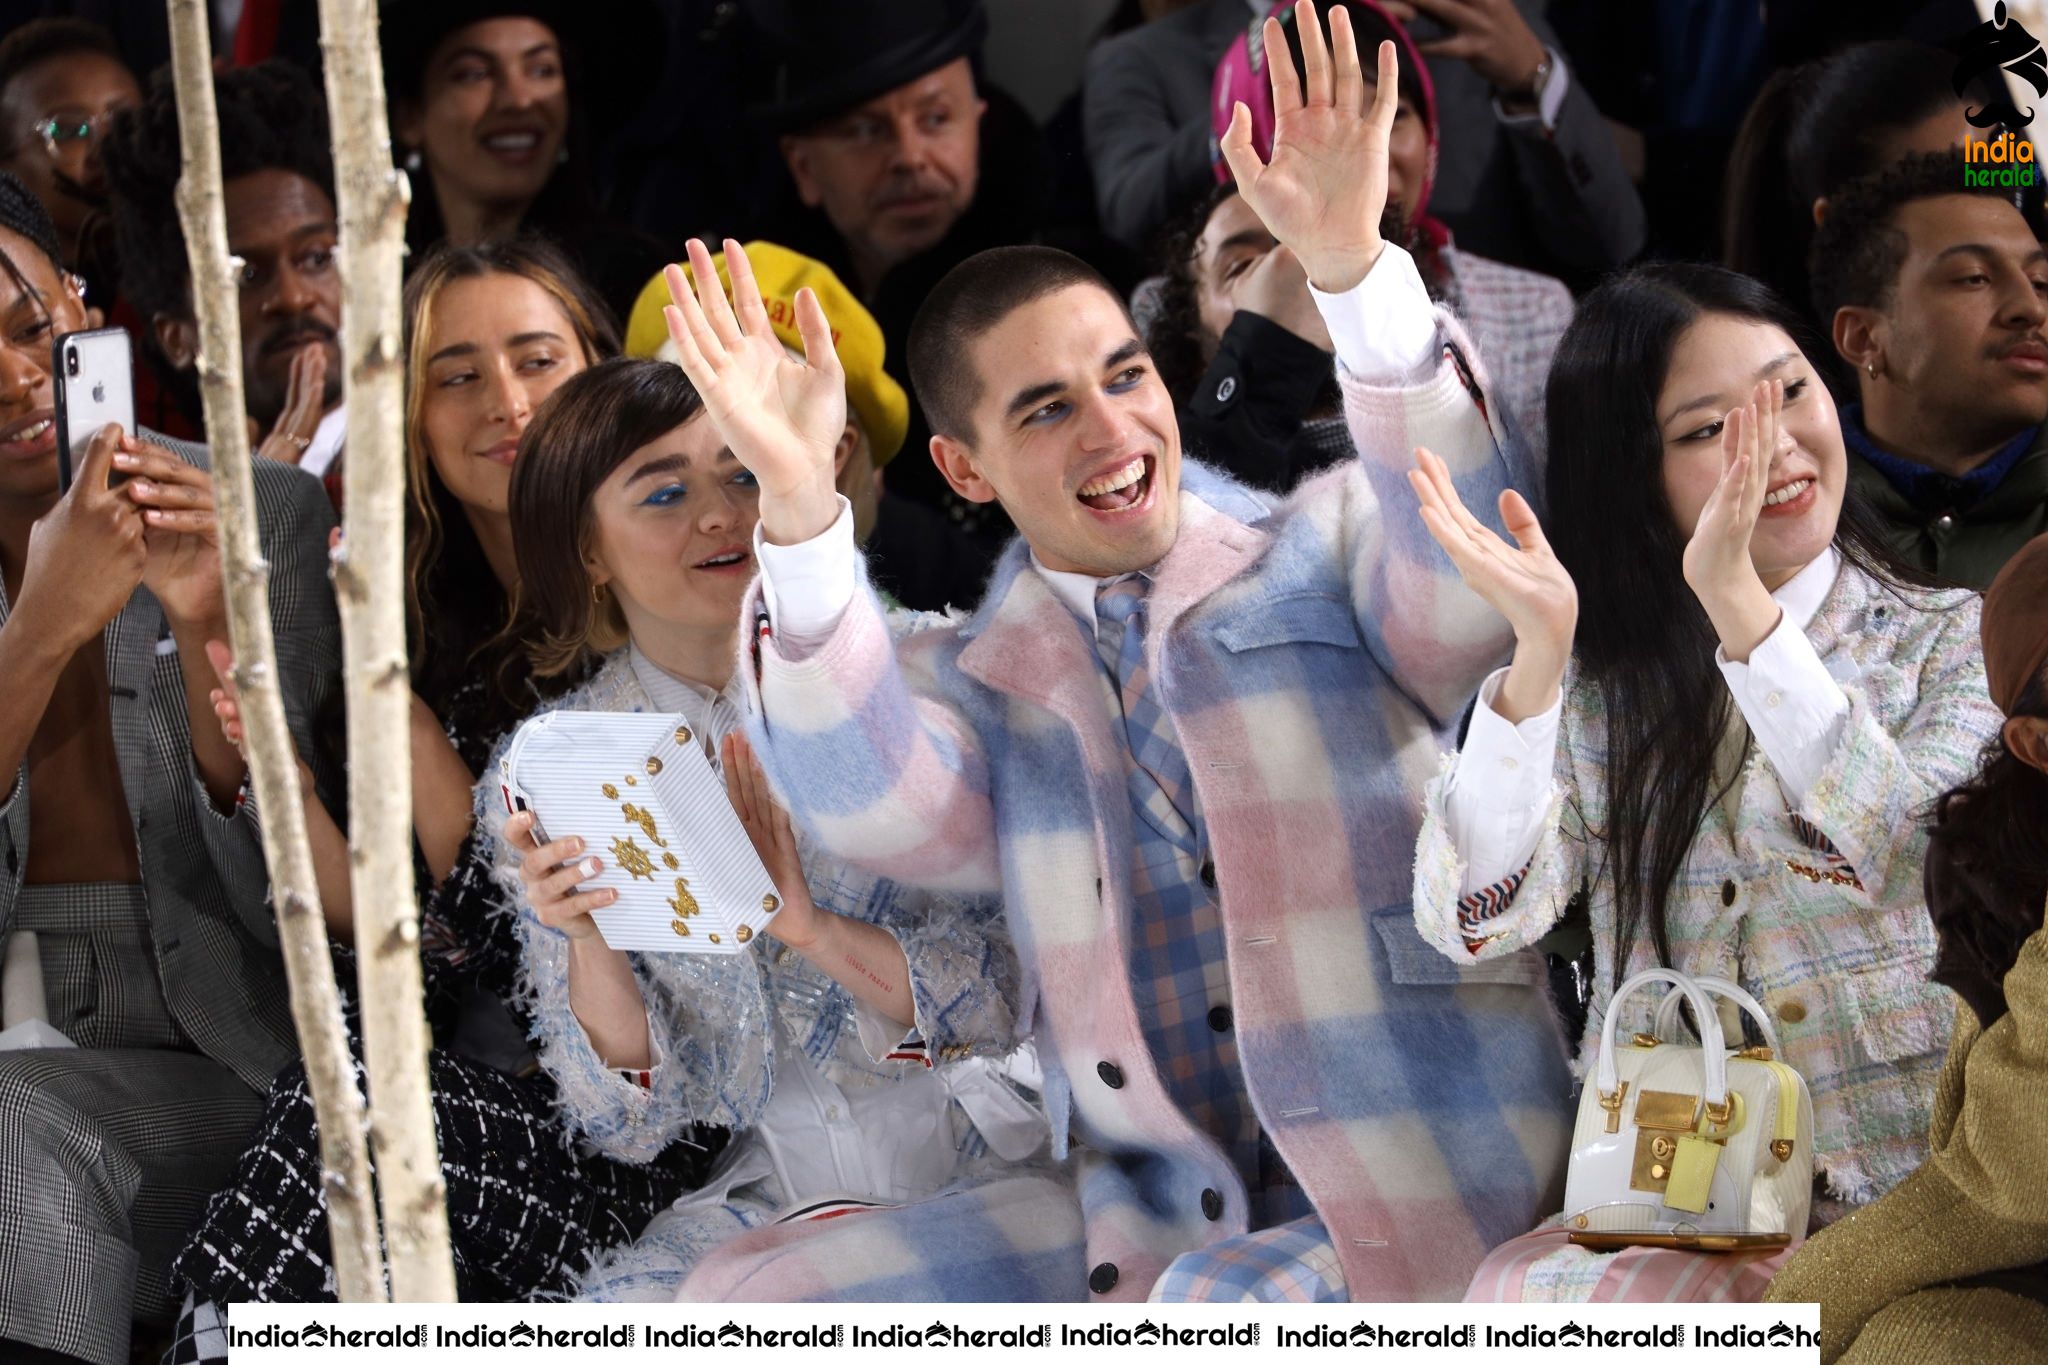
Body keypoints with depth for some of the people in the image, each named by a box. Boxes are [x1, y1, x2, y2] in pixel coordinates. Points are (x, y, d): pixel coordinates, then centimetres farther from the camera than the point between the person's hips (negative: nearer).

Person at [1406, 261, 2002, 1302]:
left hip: (1917, 1208, -2)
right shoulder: (1599, 681, 12)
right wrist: (1539, 655, -16)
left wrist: (1743, 608, -21)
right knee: (1518, 1288, -30)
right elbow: (1474, 923, -4)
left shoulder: (1951, 642, 8)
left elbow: (1914, 855, -13)